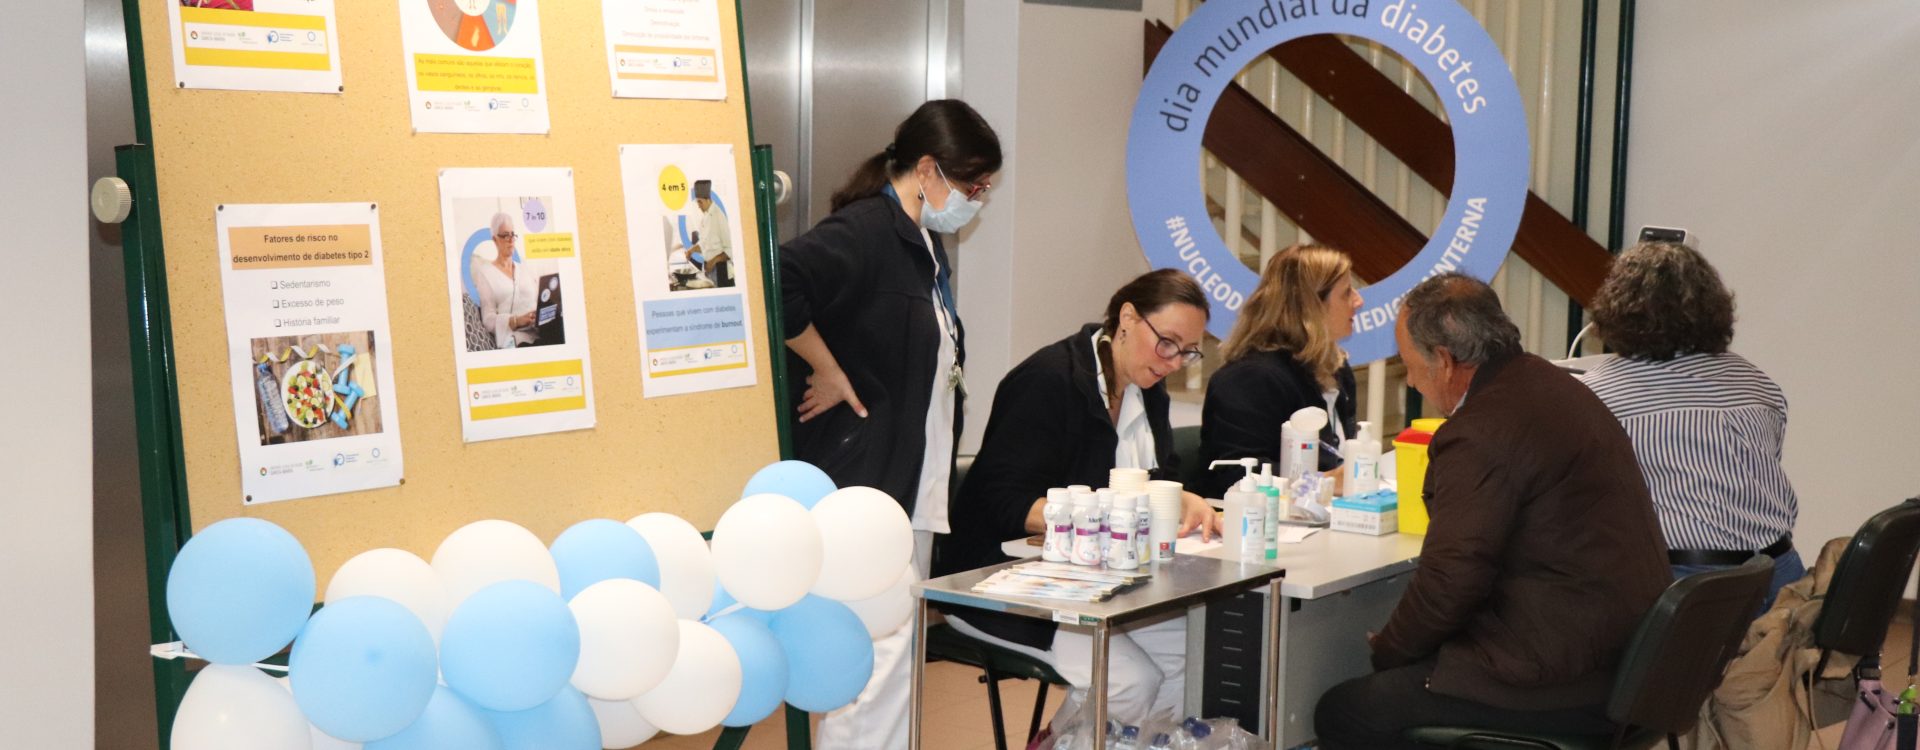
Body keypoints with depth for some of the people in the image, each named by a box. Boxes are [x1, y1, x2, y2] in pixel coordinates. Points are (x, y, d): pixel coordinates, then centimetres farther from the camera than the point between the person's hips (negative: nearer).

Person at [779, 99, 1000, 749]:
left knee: (900, 648, 14)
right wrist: (827, 373, -22)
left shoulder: (924, 245, 16)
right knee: (881, 646, -10)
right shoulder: (862, 232, -15)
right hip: (862, 479, -10)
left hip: (912, 480, 10)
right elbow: (780, 282, -32)